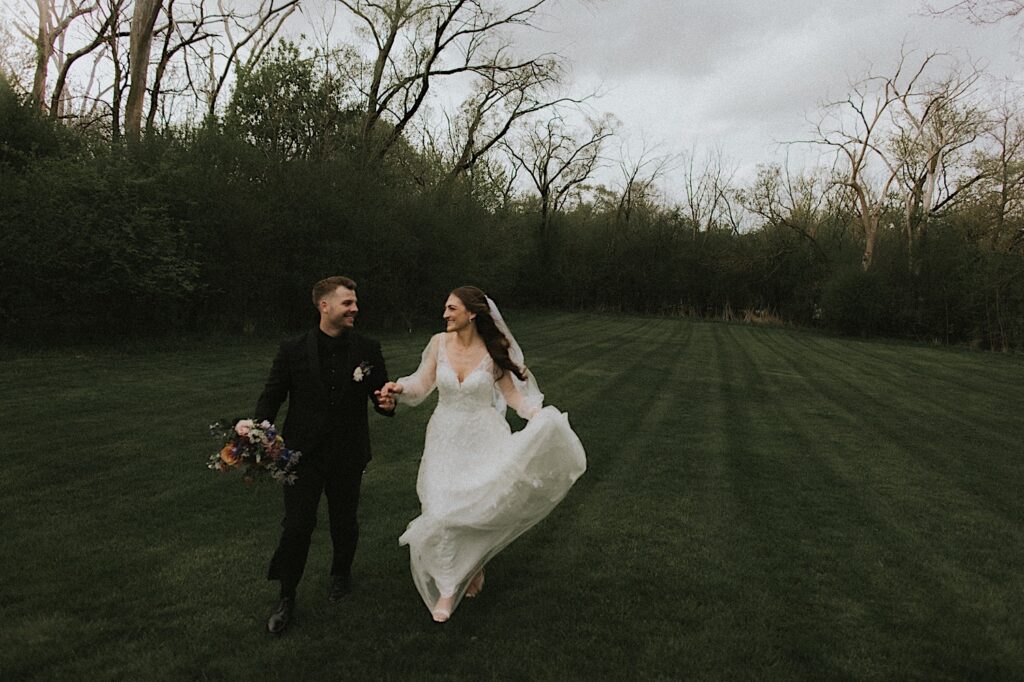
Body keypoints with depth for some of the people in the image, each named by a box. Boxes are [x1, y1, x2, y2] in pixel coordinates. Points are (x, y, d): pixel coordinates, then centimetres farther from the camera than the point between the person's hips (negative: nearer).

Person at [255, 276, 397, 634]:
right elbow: (271, 397, -2)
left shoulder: (368, 349, -3)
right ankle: (286, 598, 23)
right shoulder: (293, 350, -6)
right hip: (303, 454, -1)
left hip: (348, 456, 2)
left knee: (344, 522, 17)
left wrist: (387, 403, -22)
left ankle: (341, 573, 45)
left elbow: (382, 393, 2)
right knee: (296, 527, 2)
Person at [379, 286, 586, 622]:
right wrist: (399, 387, -19)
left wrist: (542, 418, -16)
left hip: (482, 438, -2)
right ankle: (447, 588, 20)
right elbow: (422, 383, 1)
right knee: (442, 509, 1)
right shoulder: (439, 342, -5)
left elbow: (512, 393, -3)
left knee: (477, 506, 2)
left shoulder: (493, 352, -10)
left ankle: (474, 566, 34)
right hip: (445, 438, 2)